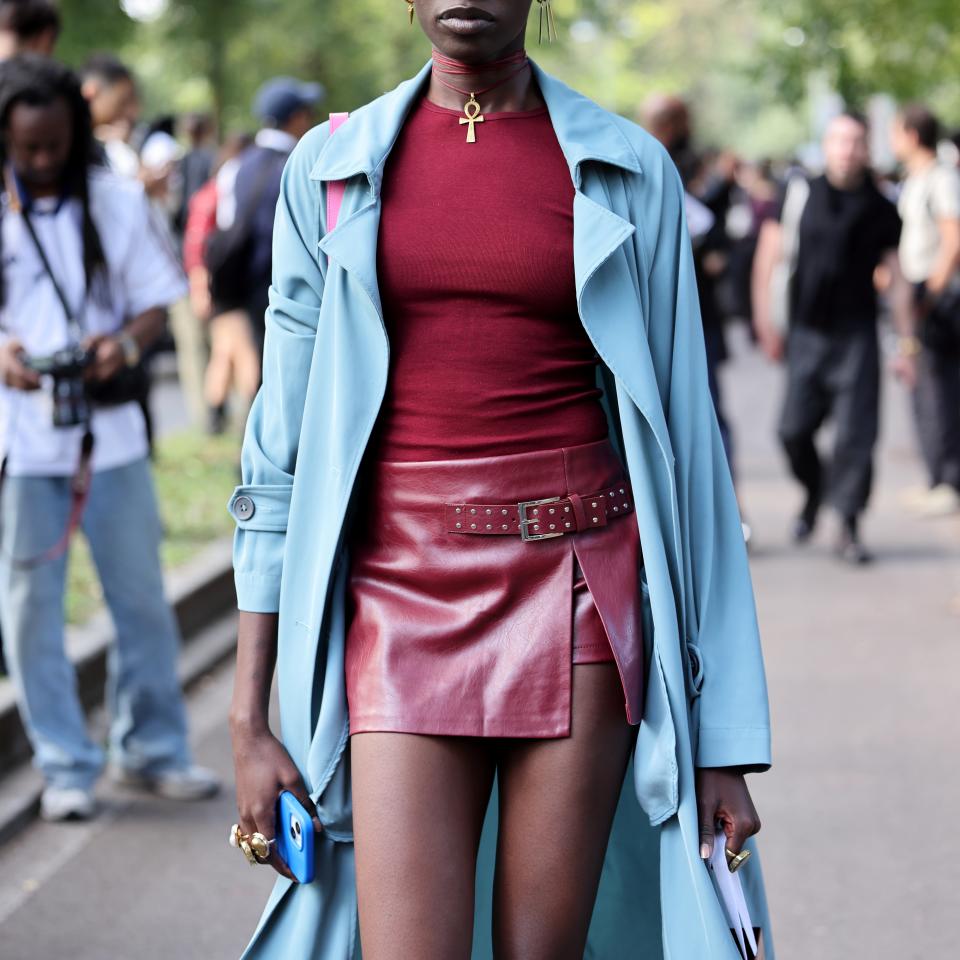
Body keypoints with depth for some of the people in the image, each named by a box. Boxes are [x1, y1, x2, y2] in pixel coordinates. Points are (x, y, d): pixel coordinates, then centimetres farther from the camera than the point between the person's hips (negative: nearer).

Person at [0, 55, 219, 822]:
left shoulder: (117, 203, 2)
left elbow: (156, 300, 5)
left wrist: (126, 344, -16)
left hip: (110, 430, 1)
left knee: (141, 594, 8)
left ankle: (150, 748, 24)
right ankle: (65, 767, 14)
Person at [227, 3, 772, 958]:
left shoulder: (629, 173, 4)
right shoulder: (332, 171, 6)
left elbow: (685, 449, 4)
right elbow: (282, 450, 7)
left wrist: (723, 733, 1)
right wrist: (248, 717, 2)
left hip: (580, 595, 0)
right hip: (401, 604, 1)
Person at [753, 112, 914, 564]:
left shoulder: (880, 209, 3)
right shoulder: (799, 194, 2)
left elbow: (898, 280, 6)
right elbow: (769, 256, 6)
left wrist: (907, 344, 3)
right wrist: (766, 319, 1)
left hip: (856, 336, -1)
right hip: (806, 334, 1)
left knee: (855, 434, -7)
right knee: (794, 429, -1)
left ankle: (848, 526, 2)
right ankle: (813, 493, 28)